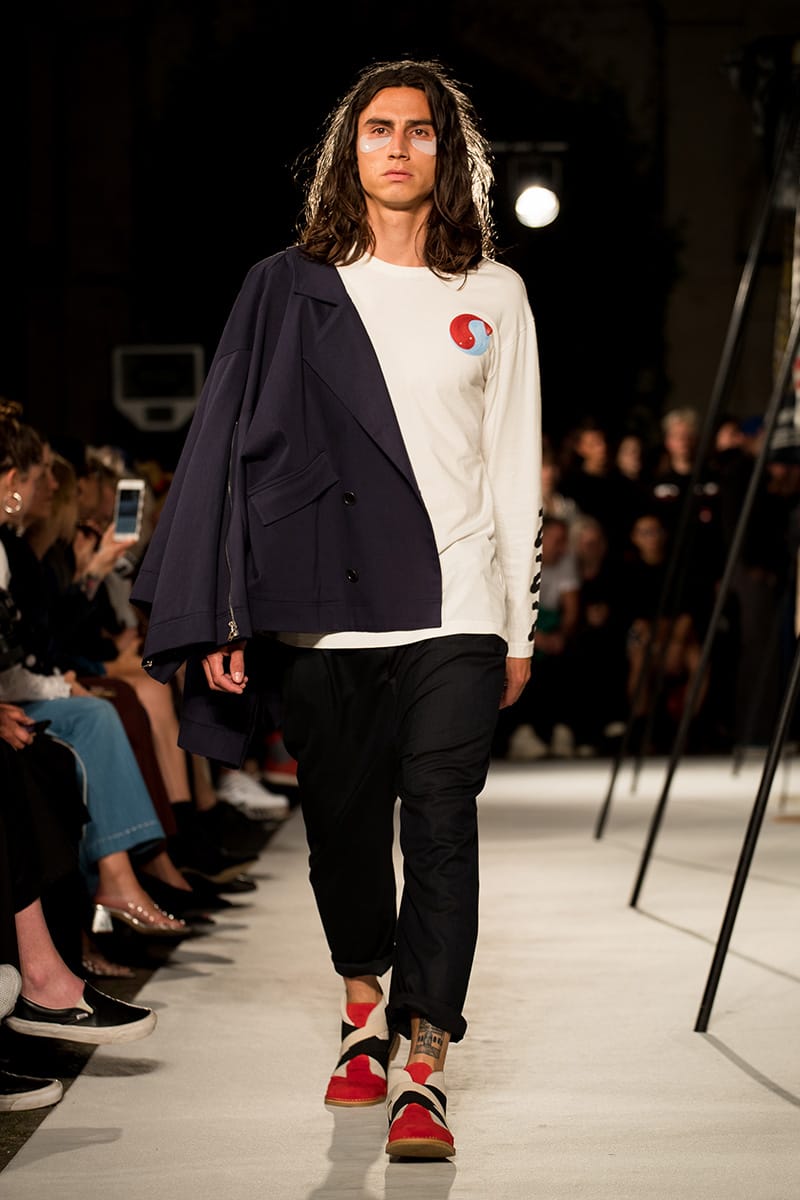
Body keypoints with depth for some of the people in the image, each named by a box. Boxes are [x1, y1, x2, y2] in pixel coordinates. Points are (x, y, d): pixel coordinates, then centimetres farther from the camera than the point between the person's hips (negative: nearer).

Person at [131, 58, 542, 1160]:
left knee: (440, 828, -10)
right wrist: (218, 613, -4)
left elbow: (515, 466, 12)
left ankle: (423, 1068, -8)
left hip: (455, 615, 0)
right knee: (344, 824, 10)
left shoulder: (493, 294, 10)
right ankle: (365, 1008, 31)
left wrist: (521, 623, 10)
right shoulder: (290, 289, 7)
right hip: (326, 613, 1)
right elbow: (233, 445, 3)